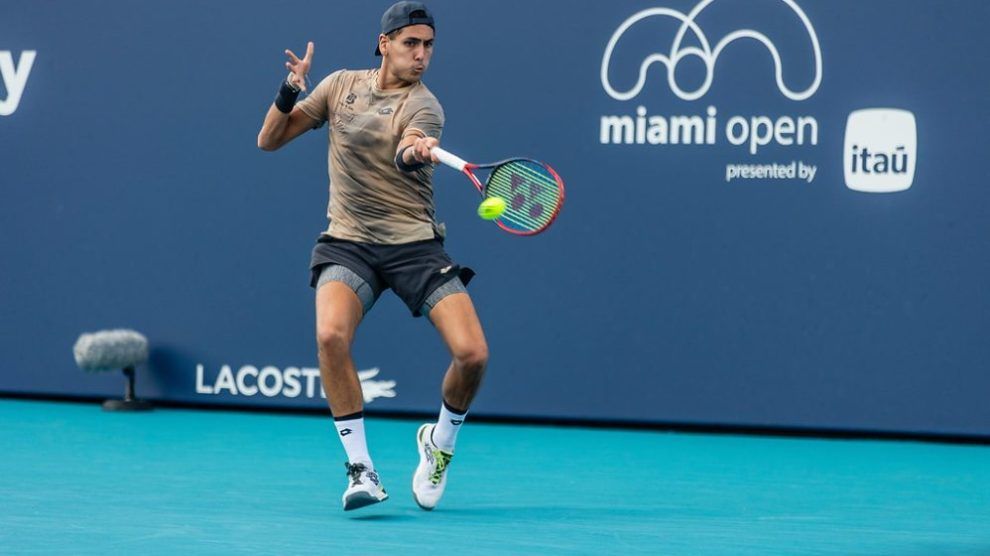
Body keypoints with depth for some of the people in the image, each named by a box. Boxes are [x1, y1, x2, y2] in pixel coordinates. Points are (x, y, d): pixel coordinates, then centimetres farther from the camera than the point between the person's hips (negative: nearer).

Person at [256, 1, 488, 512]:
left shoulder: (423, 105, -5)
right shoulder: (341, 85, 8)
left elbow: (407, 151, -29)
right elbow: (269, 140, 12)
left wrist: (415, 150, -53)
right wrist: (291, 90, -6)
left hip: (414, 244, -1)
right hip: (348, 244, 2)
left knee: (471, 353, -17)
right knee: (331, 335, -29)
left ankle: (440, 441, 15)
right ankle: (360, 468, -17)